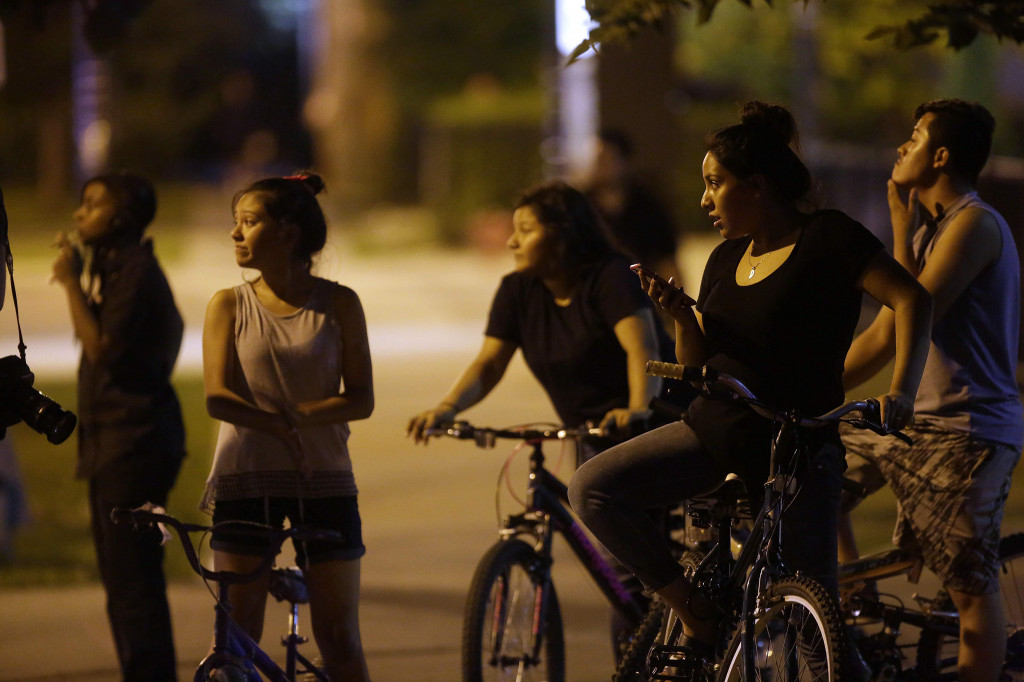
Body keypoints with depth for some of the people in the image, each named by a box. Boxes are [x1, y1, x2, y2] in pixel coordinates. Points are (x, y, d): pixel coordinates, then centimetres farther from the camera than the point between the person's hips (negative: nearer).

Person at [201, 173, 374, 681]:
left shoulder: (338, 304, 1)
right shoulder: (229, 305, 2)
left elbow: (361, 400, -4)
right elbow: (217, 398, -8)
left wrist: (301, 414, -20)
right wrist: (276, 423, -23)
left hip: (323, 481, 0)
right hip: (245, 480, 0)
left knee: (339, 640, 2)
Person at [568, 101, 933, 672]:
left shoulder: (827, 237, -7)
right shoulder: (726, 260, 12)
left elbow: (913, 300, -16)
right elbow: (697, 367, 14)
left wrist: (901, 393, -28)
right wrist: (682, 315, -7)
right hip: (715, 431, 6)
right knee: (594, 489, -13)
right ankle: (698, 615, -4)